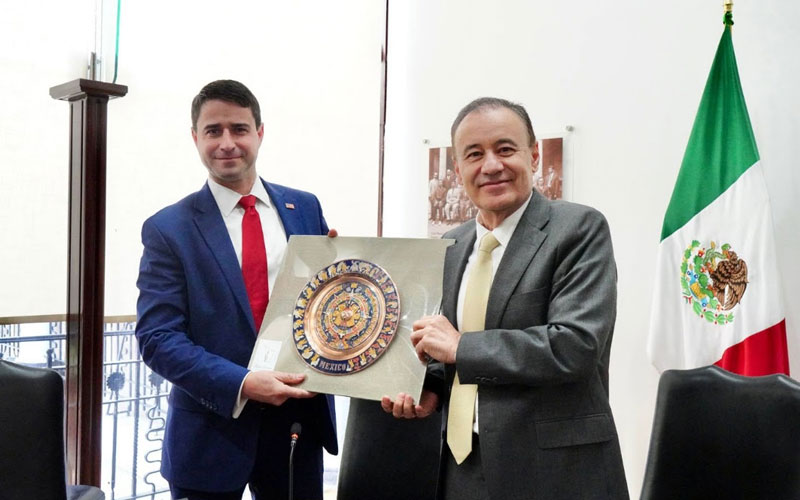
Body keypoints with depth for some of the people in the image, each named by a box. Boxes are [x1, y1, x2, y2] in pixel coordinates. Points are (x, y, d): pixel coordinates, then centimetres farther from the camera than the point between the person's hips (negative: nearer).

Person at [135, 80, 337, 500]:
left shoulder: (305, 208, 3)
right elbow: (157, 338, -10)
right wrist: (240, 384, -21)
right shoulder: (168, 229, -5)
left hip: (300, 420, 3)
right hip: (212, 431, -2)